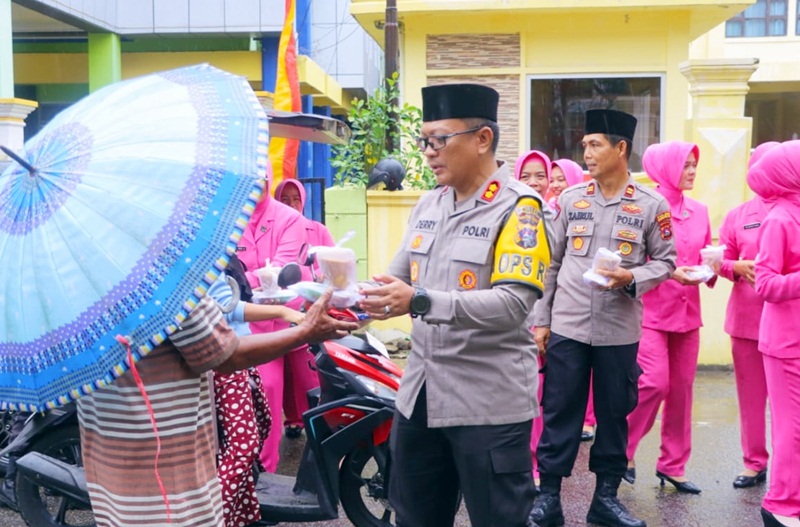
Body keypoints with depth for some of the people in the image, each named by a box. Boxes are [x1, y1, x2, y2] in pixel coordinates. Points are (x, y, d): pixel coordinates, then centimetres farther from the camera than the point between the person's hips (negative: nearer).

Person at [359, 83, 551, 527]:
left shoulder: (518, 208, -13)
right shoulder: (427, 205, 9)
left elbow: (512, 304, -24)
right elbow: (398, 277, 11)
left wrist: (421, 302, -33)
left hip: (488, 404, -7)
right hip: (419, 395, 7)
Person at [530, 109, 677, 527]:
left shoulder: (652, 205, 0)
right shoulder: (570, 198, 4)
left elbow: (664, 261, 4)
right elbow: (551, 263, 6)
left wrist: (632, 278, -17)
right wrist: (540, 320, 4)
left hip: (619, 330, 0)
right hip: (566, 326, 1)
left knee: (613, 413, 10)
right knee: (560, 411, 5)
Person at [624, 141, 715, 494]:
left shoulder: (699, 211, 10)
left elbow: (705, 257, 16)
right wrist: (668, 272, -21)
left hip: (687, 312, 6)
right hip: (650, 310, -6)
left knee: (682, 390, 9)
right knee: (655, 384, -12)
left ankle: (672, 465, 22)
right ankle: (622, 451, 9)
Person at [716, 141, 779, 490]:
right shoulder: (737, 216, 10)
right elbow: (721, 262, 10)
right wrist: (738, 267, -11)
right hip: (746, 316, 2)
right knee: (750, 393, 9)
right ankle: (754, 462, 22)